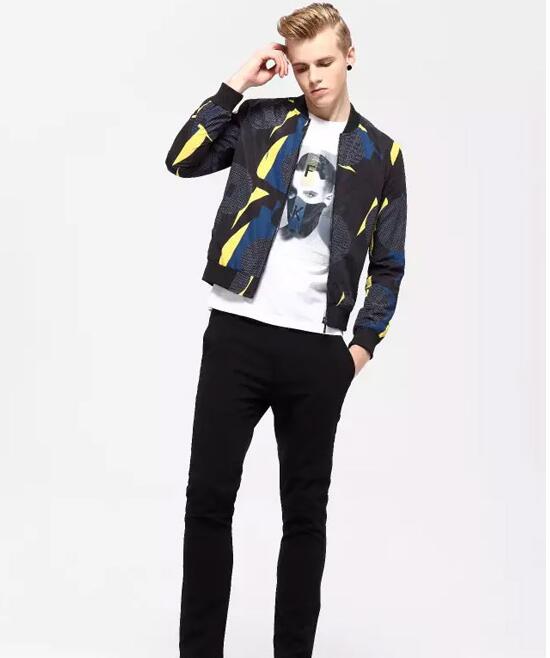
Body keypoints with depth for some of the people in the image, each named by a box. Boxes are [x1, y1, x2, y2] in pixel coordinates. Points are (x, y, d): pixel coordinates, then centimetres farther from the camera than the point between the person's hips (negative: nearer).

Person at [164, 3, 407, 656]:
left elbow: (388, 265, 12)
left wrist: (365, 344, 3)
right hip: (237, 335, 0)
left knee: (306, 509, 8)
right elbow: (182, 159, -4)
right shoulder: (262, 120, 8)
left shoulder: (382, 154, 9)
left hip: (318, 351, 1)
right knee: (209, 497, 1)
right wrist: (237, 83, -2)